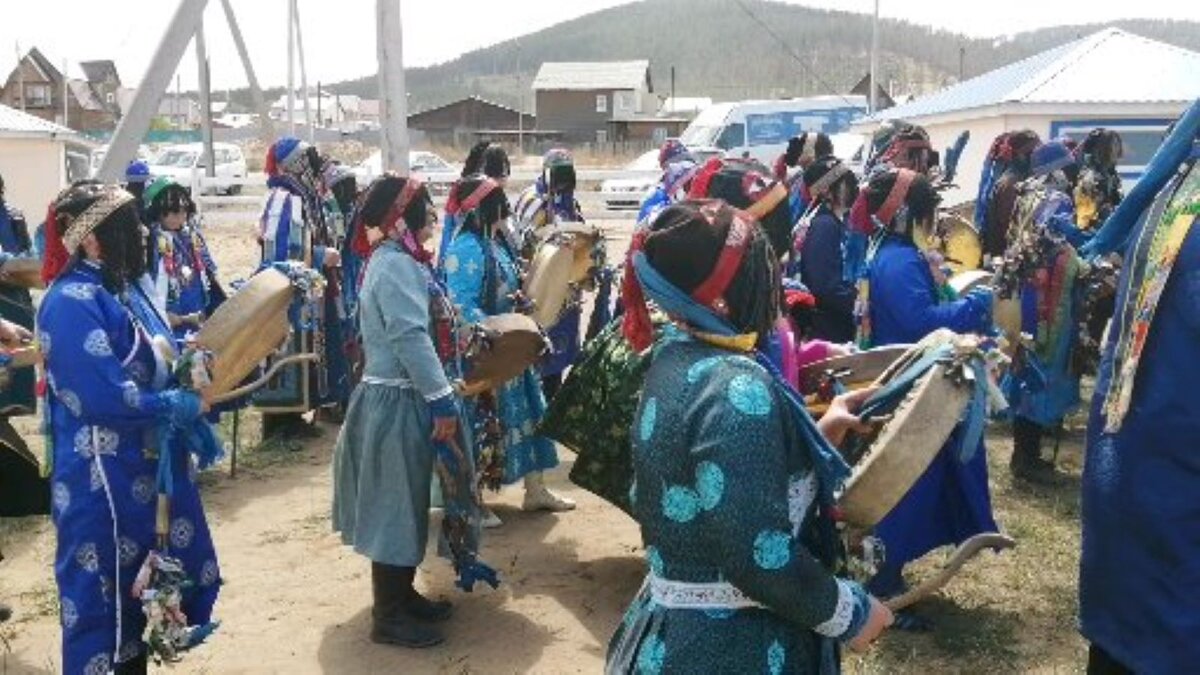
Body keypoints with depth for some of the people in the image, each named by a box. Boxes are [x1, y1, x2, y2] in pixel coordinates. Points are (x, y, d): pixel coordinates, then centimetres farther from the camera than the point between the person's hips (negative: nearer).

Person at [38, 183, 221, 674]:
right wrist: (183, 406, -17)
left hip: (146, 468, 9)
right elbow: (105, 398, -27)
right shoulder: (73, 303, -20)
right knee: (102, 594, 5)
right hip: (102, 480, -9)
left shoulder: (120, 289, 9)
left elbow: (155, 365, 19)